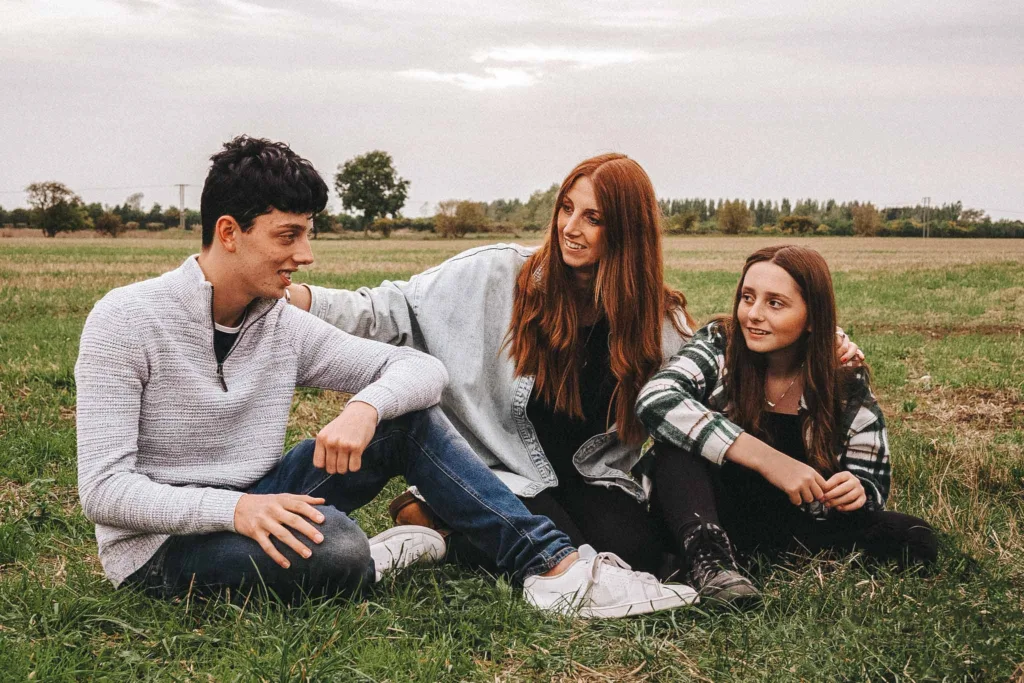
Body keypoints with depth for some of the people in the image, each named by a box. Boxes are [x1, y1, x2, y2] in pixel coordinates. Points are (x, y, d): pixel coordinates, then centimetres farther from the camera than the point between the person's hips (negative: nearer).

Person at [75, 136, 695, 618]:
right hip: (161, 548, -6)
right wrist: (233, 508, -35)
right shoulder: (127, 320, -16)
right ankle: (371, 561, -2)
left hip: (250, 508, 6)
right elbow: (103, 490, -21)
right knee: (332, 548, -37)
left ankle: (558, 567, -15)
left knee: (410, 418, -10)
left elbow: (424, 369, -1)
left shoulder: (286, 328, 0)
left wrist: (365, 408, -24)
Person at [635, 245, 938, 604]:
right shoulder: (719, 345, -12)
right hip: (707, 514, -1)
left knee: (914, 539, -20)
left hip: (795, 524, 1)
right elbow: (654, 399, -32)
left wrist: (853, 493, -29)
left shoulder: (848, 388, -8)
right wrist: (767, 459, -38)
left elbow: (872, 487, -2)